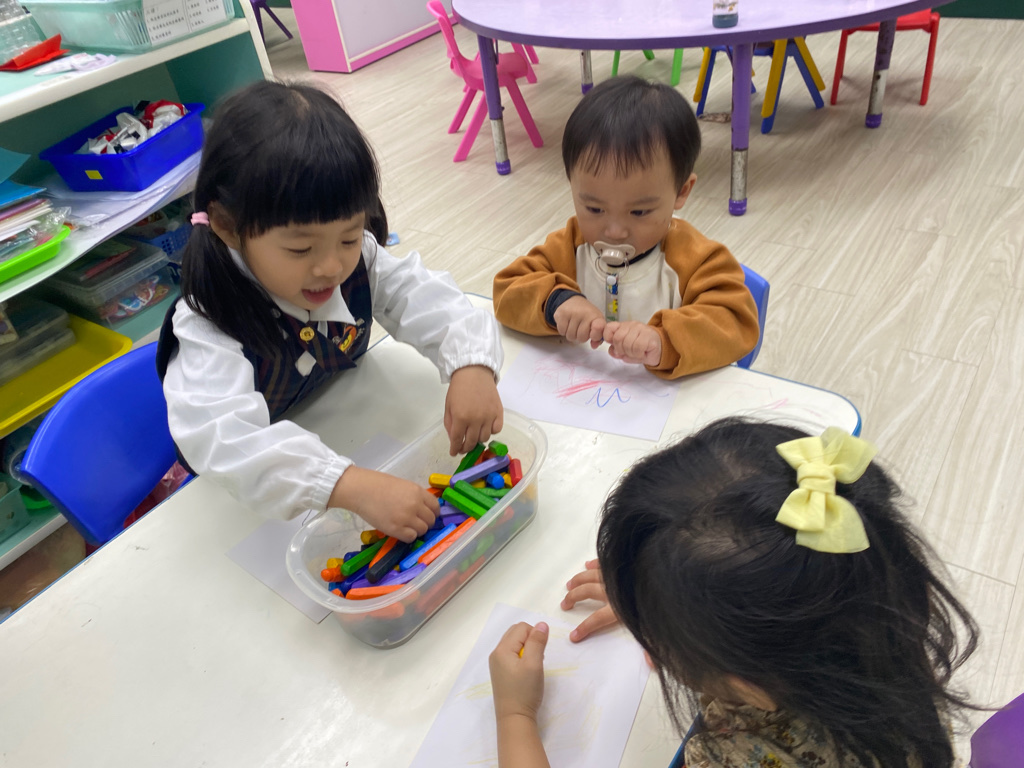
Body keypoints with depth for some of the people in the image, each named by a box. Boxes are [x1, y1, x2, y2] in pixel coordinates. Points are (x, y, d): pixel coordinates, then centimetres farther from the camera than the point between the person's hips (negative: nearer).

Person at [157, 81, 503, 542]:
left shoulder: (359, 260, -17)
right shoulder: (211, 323, -32)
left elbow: (429, 300, -16)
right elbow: (222, 439, -46)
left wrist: (472, 366, -39)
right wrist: (355, 488, -58)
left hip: (355, 442, 3)